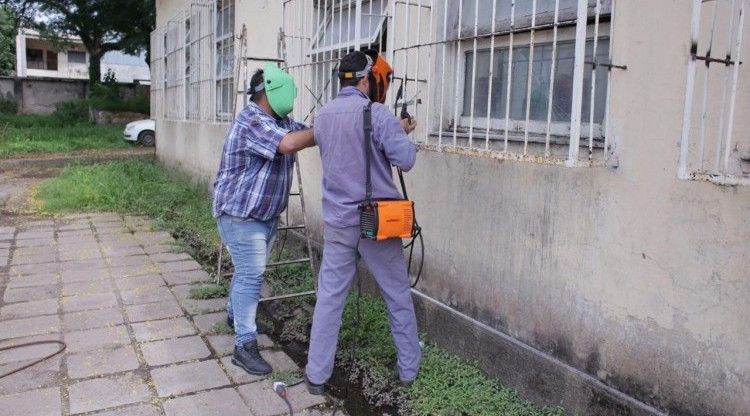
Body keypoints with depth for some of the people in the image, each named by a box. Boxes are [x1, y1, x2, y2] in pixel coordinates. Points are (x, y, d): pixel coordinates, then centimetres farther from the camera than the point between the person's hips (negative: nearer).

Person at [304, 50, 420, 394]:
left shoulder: (322, 116, 6)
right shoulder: (377, 114, -14)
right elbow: (406, 160, -16)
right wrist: (401, 132, 3)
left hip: (338, 222, 4)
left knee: (329, 297, 9)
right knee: (398, 296, 13)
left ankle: (317, 375, 15)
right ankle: (409, 368, 26)